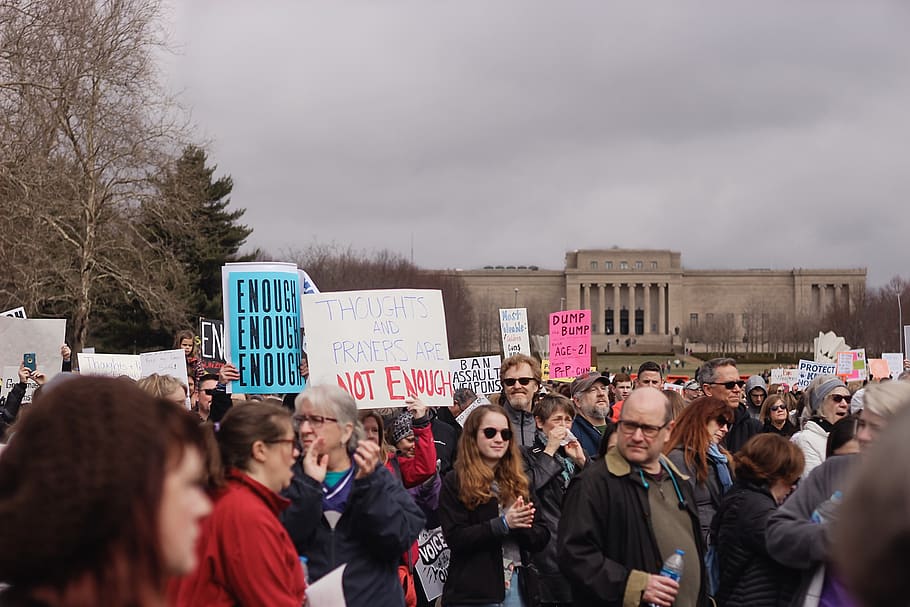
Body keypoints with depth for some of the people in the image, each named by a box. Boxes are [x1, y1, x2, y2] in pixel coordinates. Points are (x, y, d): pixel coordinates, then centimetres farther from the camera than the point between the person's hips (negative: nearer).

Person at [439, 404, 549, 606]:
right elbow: (455, 538, -12)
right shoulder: (455, 482, -1)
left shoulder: (518, 481, 12)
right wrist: (502, 524, -18)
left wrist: (520, 525, -13)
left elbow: (542, 538, 7)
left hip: (518, 587, 4)